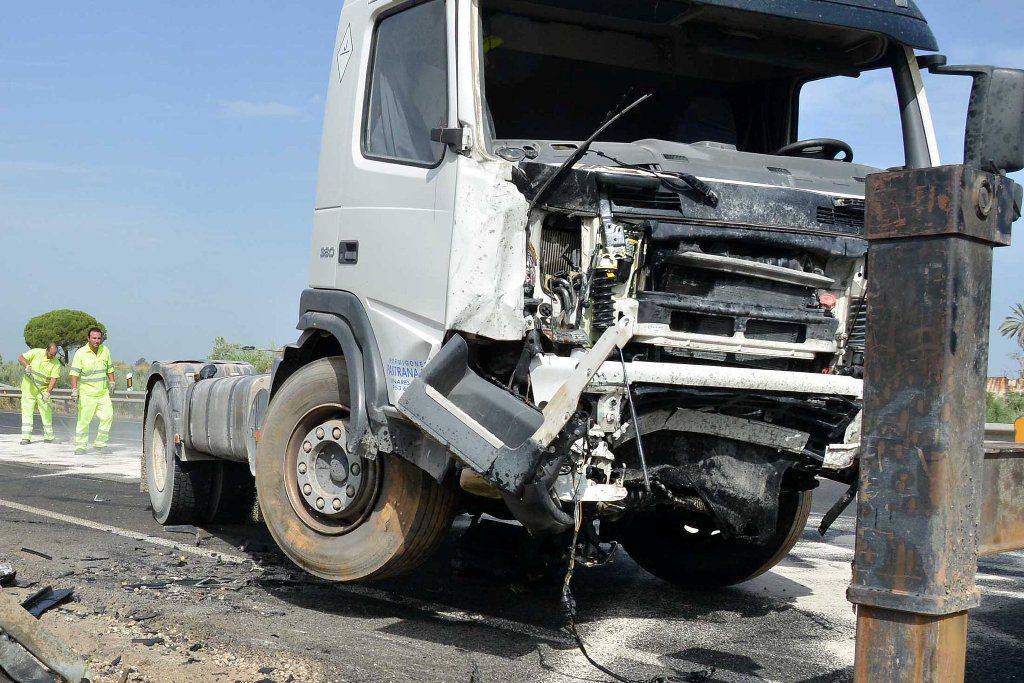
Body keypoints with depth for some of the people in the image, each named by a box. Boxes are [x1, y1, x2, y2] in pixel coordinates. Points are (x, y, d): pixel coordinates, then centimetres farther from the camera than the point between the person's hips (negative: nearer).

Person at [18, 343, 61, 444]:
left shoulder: (56, 364, -8)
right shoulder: (36, 352, -8)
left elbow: (53, 379, -13)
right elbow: (21, 358, -6)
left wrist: (47, 392, -25)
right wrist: (26, 366, -26)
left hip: (43, 390, 0)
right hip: (29, 387, 0)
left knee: (46, 412, -2)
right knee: (27, 410, -4)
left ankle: (48, 437, 9)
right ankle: (26, 438, -4)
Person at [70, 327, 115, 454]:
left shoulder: (105, 350, 7)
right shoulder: (80, 353, -7)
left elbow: (109, 368, 19)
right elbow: (74, 372, -11)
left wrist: (111, 383, 14)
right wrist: (74, 390, -18)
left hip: (103, 392, 4)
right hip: (86, 393, -4)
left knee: (108, 415, -5)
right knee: (84, 419, -2)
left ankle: (100, 443, 5)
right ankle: (80, 446, 6)